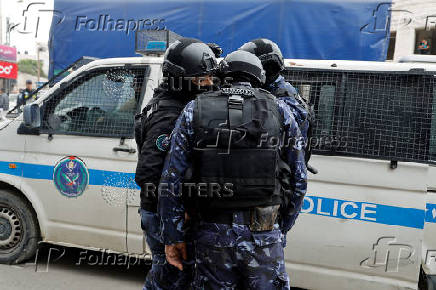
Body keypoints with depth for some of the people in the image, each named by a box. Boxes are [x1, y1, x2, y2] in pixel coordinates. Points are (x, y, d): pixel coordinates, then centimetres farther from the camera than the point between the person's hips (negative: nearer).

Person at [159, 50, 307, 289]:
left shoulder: (194, 110, 4)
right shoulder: (279, 110, 6)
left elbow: (171, 180, -1)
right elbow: (299, 180, 4)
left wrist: (173, 237, 5)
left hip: (212, 235, 1)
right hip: (264, 235, 0)